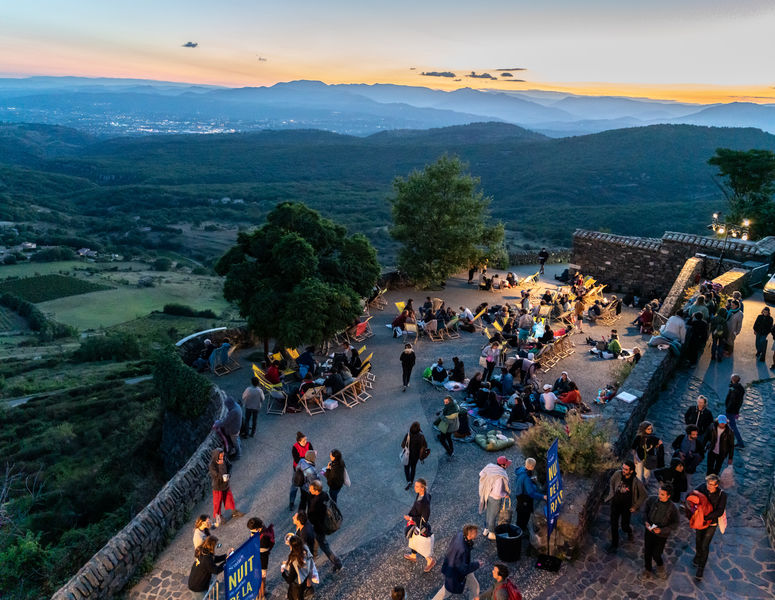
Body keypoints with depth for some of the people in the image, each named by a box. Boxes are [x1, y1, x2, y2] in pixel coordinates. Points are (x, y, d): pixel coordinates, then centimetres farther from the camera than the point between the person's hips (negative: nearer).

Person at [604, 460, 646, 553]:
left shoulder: (636, 482, -24)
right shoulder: (618, 474, -17)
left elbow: (643, 495, -9)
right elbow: (611, 483, 5)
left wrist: (635, 506, -6)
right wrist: (611, 494, 4)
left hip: (626, 507, -2)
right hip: (615, 504, 2)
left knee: (624, 527, 8)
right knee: (614, 525, 8)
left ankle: (629, 531, 45)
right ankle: (614, 544, 27)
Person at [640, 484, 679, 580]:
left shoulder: (672, 508, -21)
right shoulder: (652, 500, -13)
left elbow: (675, 525, -11)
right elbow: (645, 511, 4)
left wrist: (661, 530, -20)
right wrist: (646, 522, -11)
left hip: (661, 535, -3)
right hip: (649, 531, 3)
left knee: (656, 554, 3)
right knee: (647, 552, 14)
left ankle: (660, 567, 39)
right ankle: (647, 570, 41)